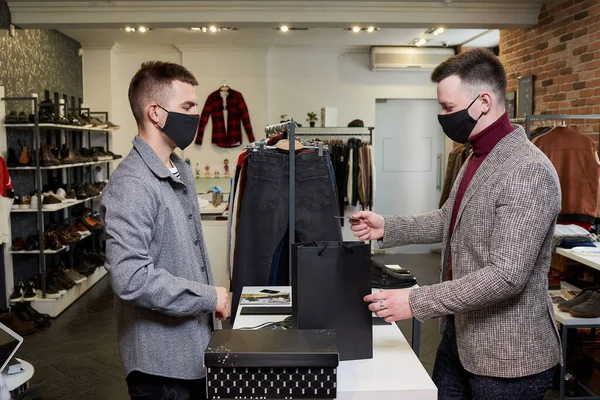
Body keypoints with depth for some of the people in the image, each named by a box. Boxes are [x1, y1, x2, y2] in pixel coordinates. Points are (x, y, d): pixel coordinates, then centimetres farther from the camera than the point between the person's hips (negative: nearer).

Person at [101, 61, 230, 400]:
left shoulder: (181, 171, 9)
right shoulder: (132, 185, -22)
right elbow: (131, 278, -29)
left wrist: (212, 305, 14)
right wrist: (209, 297, -20)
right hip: (164, 360, -8)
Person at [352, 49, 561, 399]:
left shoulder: (529, 172, -23)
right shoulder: (477, 158, 8)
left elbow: (507, 275, -27)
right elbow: (449, 221, 18)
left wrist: (417, 302, -27)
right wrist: (388, 228, 5)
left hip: (508, 357, -8)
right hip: (460, 336, 8)